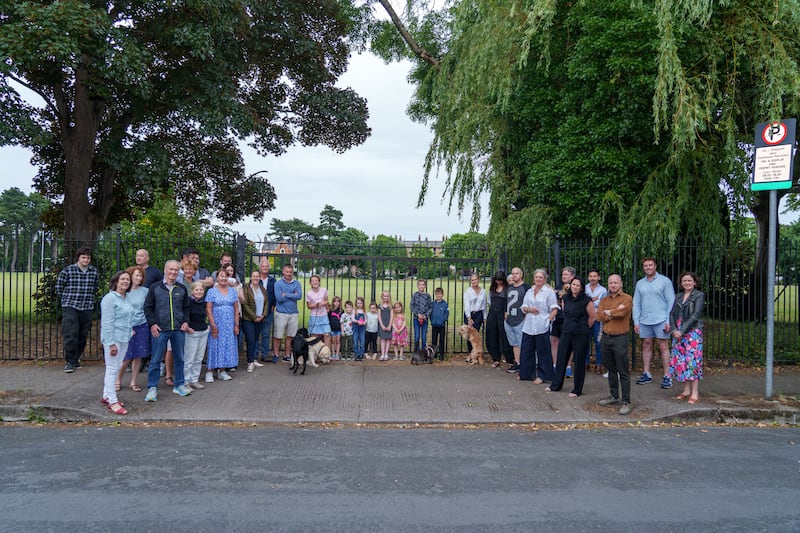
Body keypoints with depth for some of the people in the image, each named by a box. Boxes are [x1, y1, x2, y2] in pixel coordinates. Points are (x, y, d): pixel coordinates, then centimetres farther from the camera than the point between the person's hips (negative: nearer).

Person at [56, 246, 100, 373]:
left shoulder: (94, 272, 5)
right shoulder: (68, 271, -6)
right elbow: (59, 286, 4)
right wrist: (66, 299, 9)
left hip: (87, 307, 4)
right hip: (70, 307, -4)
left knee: (83, 335, 7)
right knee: (70, 334, -10)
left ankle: (76, 359, 22)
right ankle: (69, 362, -4)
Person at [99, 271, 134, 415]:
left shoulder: (126, 298, 12)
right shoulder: (110, 298, -14)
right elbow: (107, 323, -17)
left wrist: (130, 330, 14)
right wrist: (111, 343, -20)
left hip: (124, 338, 9)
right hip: (113, 339, -9)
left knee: (116, 367, 15)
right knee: (112, 368, -3)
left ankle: (107, 396, 27)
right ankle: (112, 402, 2)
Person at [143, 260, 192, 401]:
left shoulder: (182, 289, 9)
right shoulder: (155, 288, 1)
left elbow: (186, 307, 16)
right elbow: (148, 307, 3)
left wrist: (186, 322, 1)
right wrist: (152, 324, -6)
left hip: (179, 330, 3)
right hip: (160, 330, -3)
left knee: (179, 359, 10)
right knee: (156, 360, 0)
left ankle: (179, 385, 22)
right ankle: (152, 388, 8)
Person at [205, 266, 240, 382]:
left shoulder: (232, 291, 8)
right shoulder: (211, 291, -3)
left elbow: (236, 309, 9)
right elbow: (208, 310, -7)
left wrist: (236, 324, 2)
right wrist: (213, 326, -13)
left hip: (229, 325, 4)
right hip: (217, 324, -4)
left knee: (228, 346, 6)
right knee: (214, 346, -2)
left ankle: (222, 371, 15)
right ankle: (209, 372, 4)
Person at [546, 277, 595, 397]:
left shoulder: (586, 300, -11)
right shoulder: (565, 298, 5)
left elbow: (592, 317, -1)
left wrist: (583, 329, 8)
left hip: (581, 334, -5)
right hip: (566, 332, 5)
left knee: (579, 362, 4)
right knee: (561, 359, 11)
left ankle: (577, 390, 15)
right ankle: (556, 385, 26)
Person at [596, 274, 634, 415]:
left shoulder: (627, 298, -4)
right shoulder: (604, 300, 13)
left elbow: (622, 312, -22)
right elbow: (599, 316, -3)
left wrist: (608, 312, -5)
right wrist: (615, 313, -13)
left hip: (620, 338, -6)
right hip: (605, 338, 6)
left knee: (623, 372, -4)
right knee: (611, 370, 16)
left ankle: (626, 402, -1)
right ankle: (614, 396, 27)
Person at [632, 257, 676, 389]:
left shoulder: (665, 281, -1)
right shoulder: (639, 283, 11)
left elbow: (671, 302, -3)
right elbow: (636, 304, 12)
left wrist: (669, 321, -10)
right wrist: (636, 322, 5)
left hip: (660, 321, -4)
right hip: (644, 321, 4)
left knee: (663, 347, -2)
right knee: (646, 346, 9)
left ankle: (667, 376, 2)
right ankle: (646, 374, 17)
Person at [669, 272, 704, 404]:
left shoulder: (699, 296, -2)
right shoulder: (678, 296, 15)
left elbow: (695, 315, -12)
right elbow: (672, 313, 9)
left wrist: (682, 331, -15)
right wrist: (673, 330, -6)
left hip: (692, 332, -6)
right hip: (678, 333, 6)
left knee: (692, 361, -8)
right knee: (680, 361, 5)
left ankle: (695, 393, -4)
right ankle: (686, 390, 15)